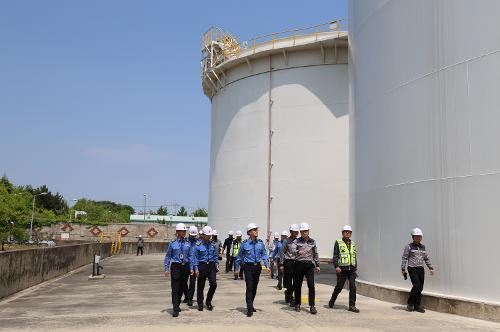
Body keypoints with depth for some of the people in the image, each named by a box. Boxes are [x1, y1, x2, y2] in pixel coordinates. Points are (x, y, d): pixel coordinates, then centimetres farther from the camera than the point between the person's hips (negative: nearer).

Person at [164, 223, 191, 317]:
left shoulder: (188, 243, 5)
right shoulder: (173, 243, -2)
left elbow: (190, 256, 10)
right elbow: (168, 256, 1)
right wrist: (167, 269, -5)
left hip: (185, 267, 3)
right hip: (176, 267, -3)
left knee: (182, 288, 13)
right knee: (175, 289, -7)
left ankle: (177, 305, 32)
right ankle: (176, 310, -7)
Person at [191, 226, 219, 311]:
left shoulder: (213, 244, 4)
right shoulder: (198, 244, -7)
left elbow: (216, 256, 12)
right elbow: (194, 257, -6)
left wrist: (216, 266, 8)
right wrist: (196, 269, -11)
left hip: (211, 266, 3)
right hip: (202, 266, -3)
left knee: (213, 284, -8)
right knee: (200, 286, 5)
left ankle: (208, 302, 13)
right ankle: (200, 304, 20)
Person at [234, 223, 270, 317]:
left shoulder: (261, 243, 2)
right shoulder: (245, 243, -7)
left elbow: (264, 255, 6)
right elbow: (239, 257, 2)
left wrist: (267, 266, -5)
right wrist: (237, 268, 6)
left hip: (257, 267, 4)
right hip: (248, 267, -4)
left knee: (254, 287, 13)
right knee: (249, 287, -11)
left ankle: (250, 305, 29)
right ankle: (249, 309, -11)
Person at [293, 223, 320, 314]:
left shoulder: (312, 242, 13)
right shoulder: (297, 241, 4)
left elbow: (315, 254, 19)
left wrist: (317, 265, 17)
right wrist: (298, 252, -26)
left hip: (309, 265, 1)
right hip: (299, 264, -1)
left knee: (311, 285, -9)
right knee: (298, 285, 5)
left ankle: (312, 306, -5)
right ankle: (297, 304, 20)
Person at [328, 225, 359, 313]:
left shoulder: (353, 244, 16)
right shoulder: (338, 243, 0)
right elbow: (335, 256, -6)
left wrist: (355, 268, 16)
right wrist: (336, 266, -18)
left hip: (351, 269, 4)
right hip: (342, 269, -4)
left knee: (353, 287, -5)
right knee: (339, 287, 2)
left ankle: (352, 306, 1)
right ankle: (332, 301, 24)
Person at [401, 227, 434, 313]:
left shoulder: (423, 247, 12)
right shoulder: (409, 247, -3)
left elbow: (426, 258, 17)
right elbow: (404, 258, -4)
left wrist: (430, 268, 9)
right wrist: (403, 269, -8)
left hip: (421, 269, 5)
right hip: (412, 269, -5)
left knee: (420, 288, 3)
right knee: (416, 286, -15)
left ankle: (417, 305, 13)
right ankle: (410, 303, 4)